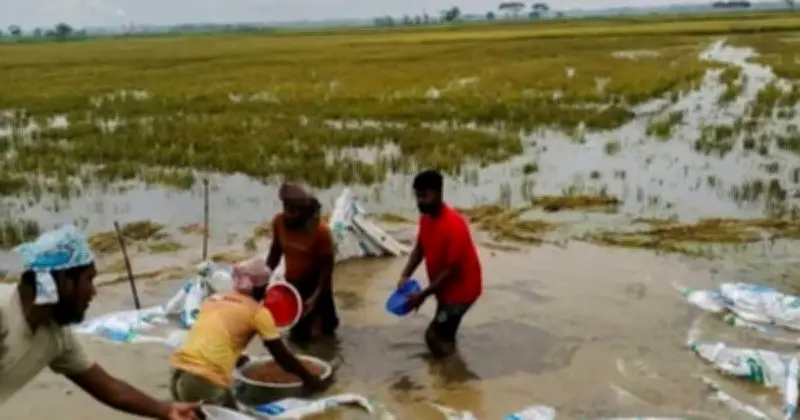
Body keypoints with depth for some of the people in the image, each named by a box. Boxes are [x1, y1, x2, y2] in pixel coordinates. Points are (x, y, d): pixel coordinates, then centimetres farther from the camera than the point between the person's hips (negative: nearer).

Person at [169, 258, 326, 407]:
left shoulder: (213, 299, 20)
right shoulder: (258, 312, 3)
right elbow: (281, 355, 7)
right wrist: (308, 378, 21)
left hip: (179, 371, 6)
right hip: (207, 381, -6)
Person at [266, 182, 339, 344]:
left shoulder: (320, 231, -29)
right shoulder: (279, 222, -15)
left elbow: (327, 267, -21)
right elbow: (276, 250, 3)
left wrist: (315, 296, -30)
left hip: (315, 284, -4)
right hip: (291, 282, 4)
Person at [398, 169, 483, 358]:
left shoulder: (454, 225, -31)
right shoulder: (426, 217, -4)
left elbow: (451, 270, -28)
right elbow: (420, 248, 9)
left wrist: (423, 295, -25)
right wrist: (405, 276, -5)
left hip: (460, 289, -9)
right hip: (445, 287, 9)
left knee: (434, 335, -7)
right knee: (443, 334, 20)